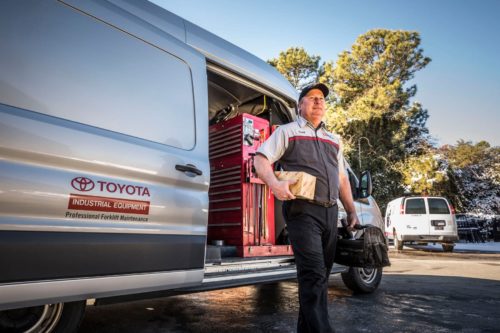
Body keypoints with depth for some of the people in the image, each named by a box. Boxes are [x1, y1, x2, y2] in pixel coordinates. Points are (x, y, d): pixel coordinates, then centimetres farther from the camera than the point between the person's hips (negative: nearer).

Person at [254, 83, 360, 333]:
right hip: (302, 210, -6)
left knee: (320, 274, 12)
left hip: (330, 212, 7)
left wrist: (352, 211, 18)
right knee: (313, 274, -11)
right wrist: (274, 183, -24)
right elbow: (261, 159, -4)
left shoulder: (334, 140, 24)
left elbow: (342, 179, 25)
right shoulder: (287, 131, 7)